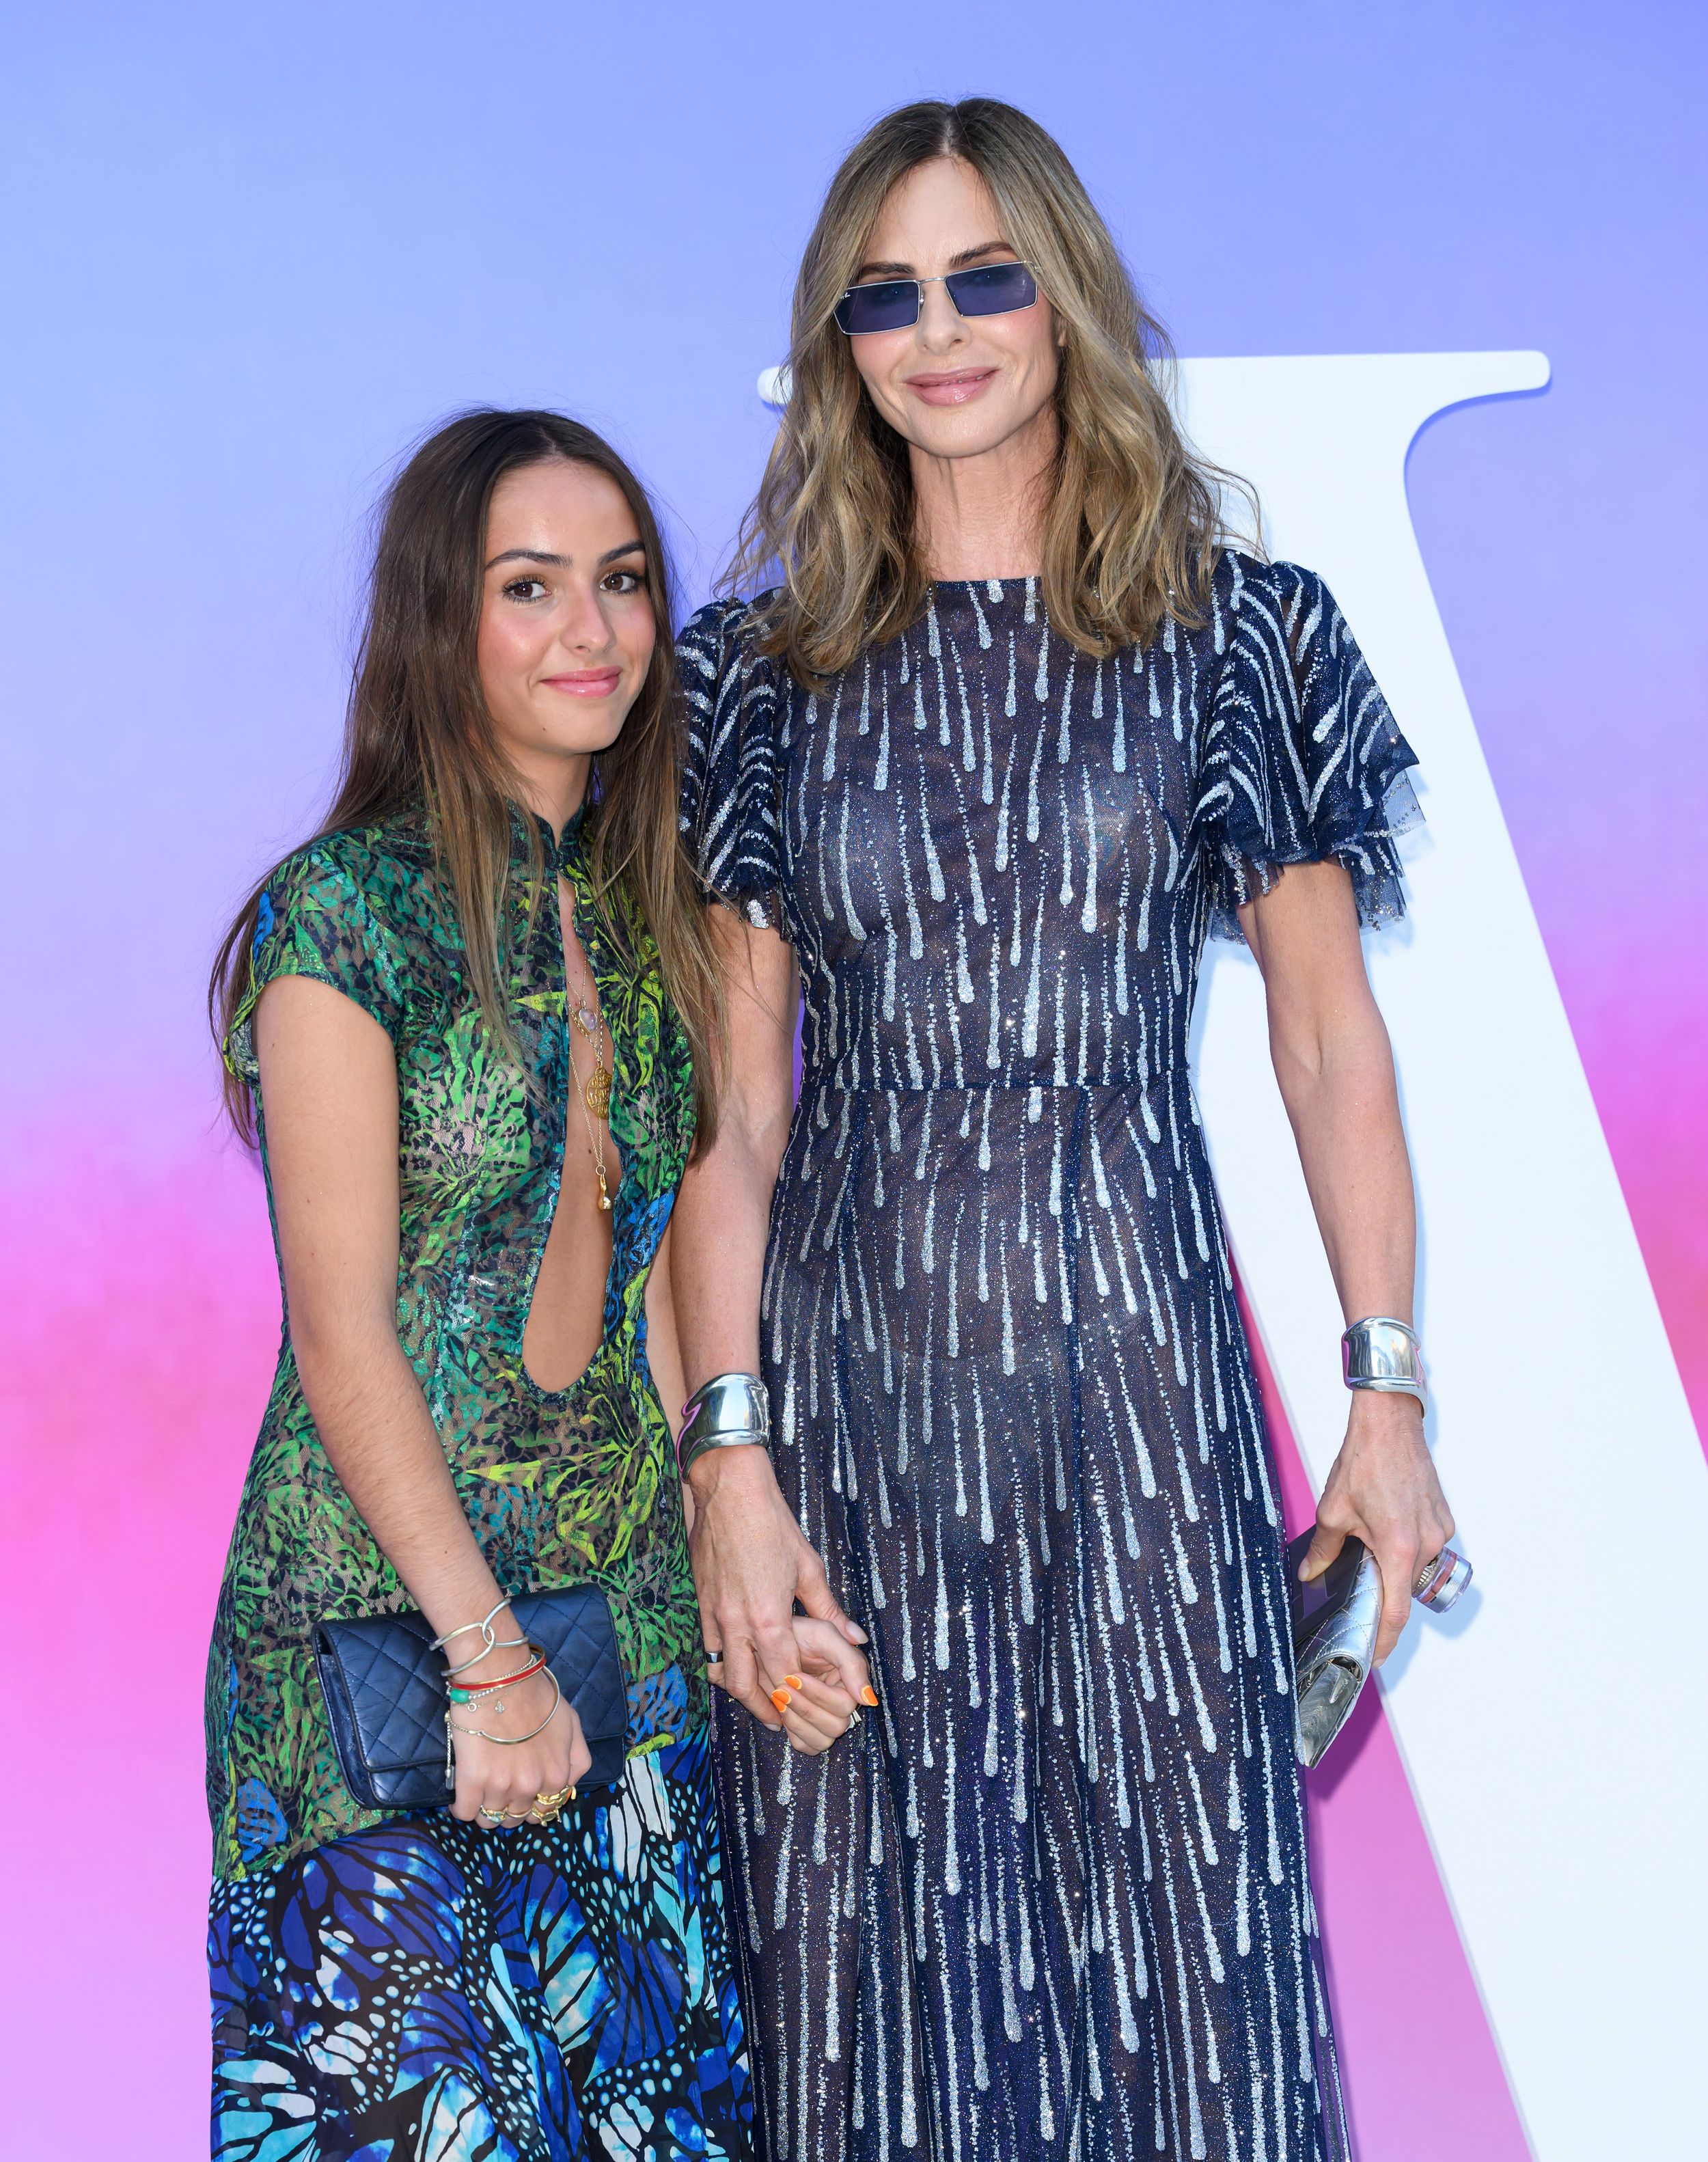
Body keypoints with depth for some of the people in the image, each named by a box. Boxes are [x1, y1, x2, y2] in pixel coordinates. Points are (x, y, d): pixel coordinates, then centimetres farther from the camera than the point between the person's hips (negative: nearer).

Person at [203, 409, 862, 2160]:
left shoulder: (642, 906, 7)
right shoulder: (342, 914, -12)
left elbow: (652, 1267, 9)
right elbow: (346, 1336, -14)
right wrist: (486, 1654, -16)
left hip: (628, 1593, 6)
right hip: (389, 1604, -6)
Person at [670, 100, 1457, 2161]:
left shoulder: (1239, 637, 4)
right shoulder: (763, 671, 5)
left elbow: (1330, 1043, 4)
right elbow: (730, 1105, 1)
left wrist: (1387, 1392, -2)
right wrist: (729, 1455, -7)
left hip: (1134, 1355, -1)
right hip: (851, 1371, 1)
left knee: (1184, 1937, 3)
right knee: (878, 1962, 8)